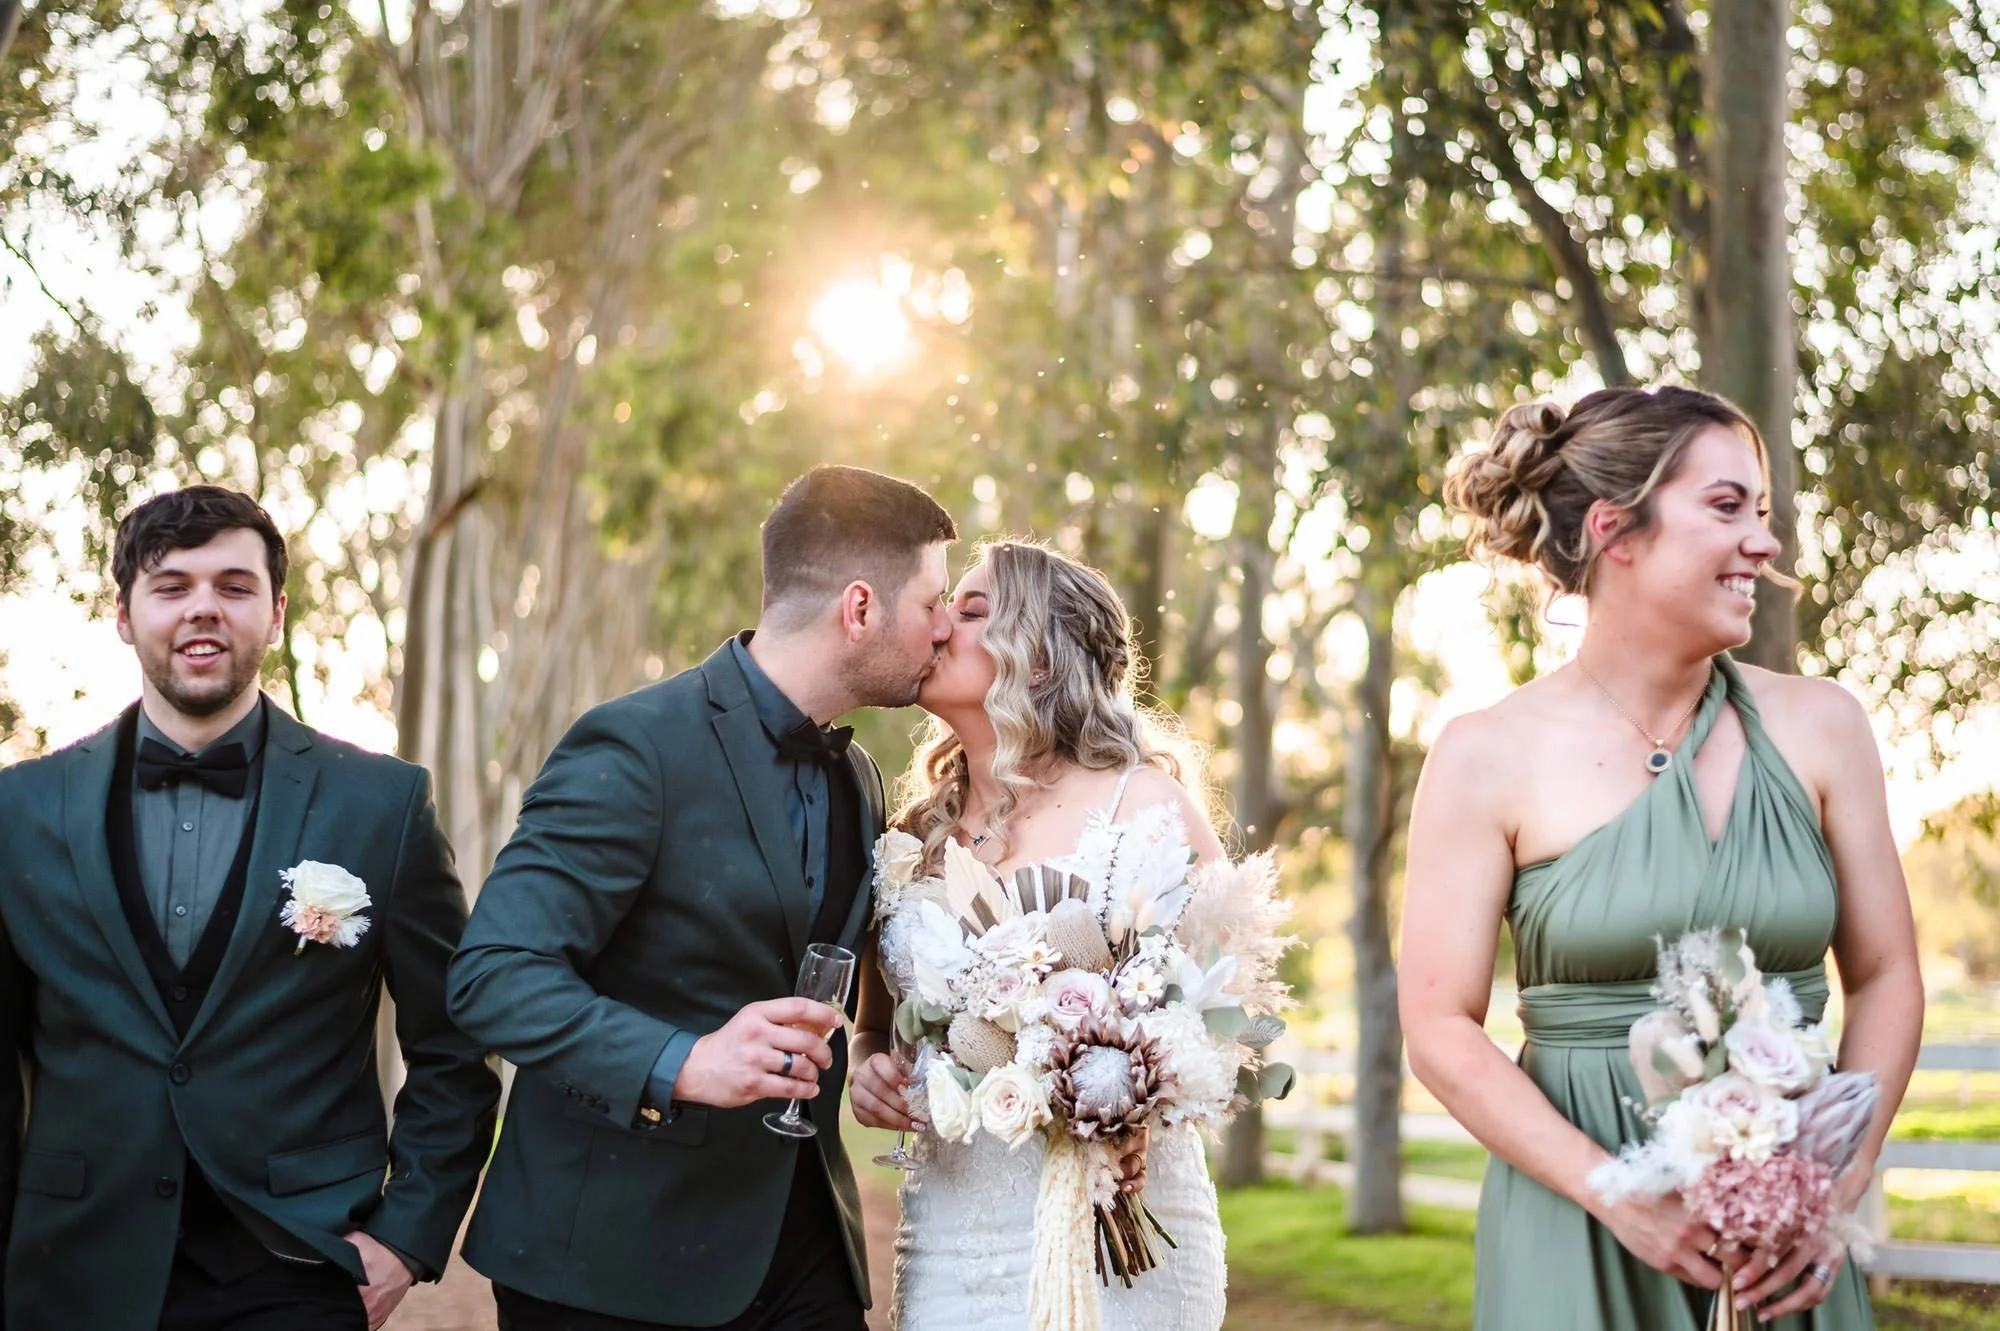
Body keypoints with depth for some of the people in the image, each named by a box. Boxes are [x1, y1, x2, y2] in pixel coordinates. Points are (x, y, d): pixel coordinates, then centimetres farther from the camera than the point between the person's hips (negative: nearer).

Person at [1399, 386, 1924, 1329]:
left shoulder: (1817, 726, 1)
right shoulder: (1490, 757, -6)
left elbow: (1885, 978, 5)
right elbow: (1441, 1029, -7)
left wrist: (1837, 1187, -7)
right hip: (1577, 1239, -2)